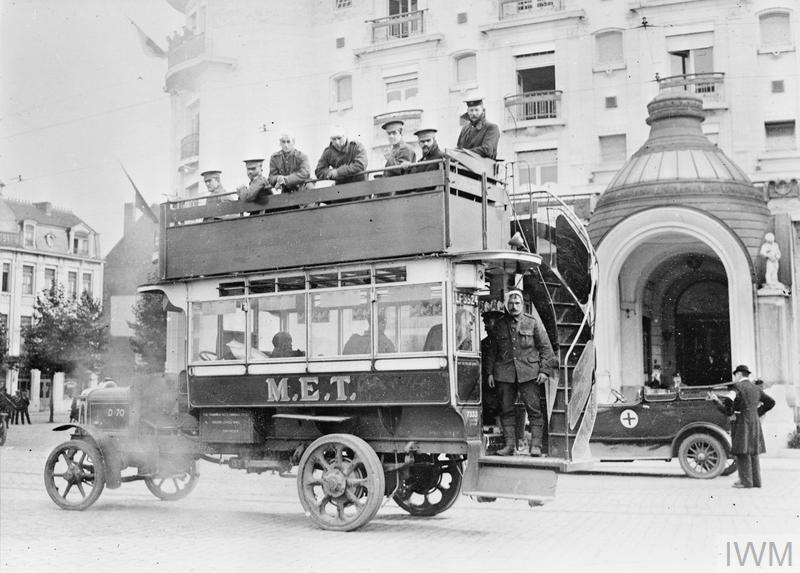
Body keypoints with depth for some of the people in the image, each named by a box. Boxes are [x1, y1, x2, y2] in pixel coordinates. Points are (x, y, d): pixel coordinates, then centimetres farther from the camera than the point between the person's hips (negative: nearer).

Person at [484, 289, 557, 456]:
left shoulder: (533, 323, 6)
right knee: (507, 410, 3)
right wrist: (490, 372, 9)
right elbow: (492, 350, 16)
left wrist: (544, 370, -3)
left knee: (534, 409, -6)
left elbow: (545, 347, 5)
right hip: (504, 373, 3)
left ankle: (536, 445, -3)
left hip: (529, 373, -2)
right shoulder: (499, 325, 12)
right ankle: (509, 445, 8)